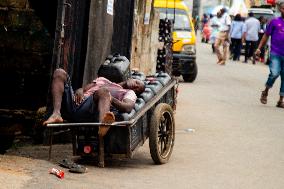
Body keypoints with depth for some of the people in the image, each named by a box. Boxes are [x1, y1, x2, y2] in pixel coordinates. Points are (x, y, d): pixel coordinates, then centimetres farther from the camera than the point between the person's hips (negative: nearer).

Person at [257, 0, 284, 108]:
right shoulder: (274, 21, 3)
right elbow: (266, 35, 8)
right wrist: (259, 48, 3)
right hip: (275, 53, -3)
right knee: (274, 73, -19)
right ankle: (266, 91, 5)